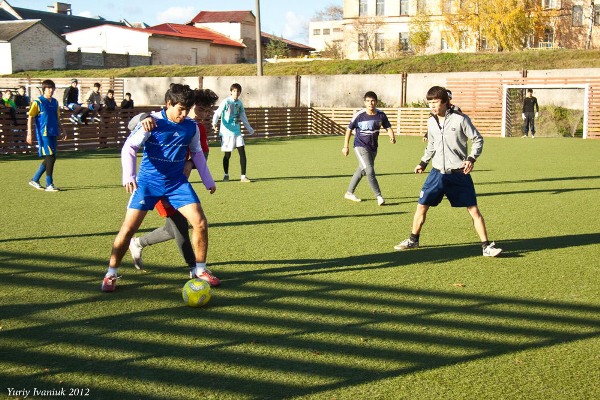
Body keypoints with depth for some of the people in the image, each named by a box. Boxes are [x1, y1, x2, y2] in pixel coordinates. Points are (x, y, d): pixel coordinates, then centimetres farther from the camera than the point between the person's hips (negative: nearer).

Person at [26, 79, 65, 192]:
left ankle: (35, 180, 23)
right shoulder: (38, 102, -6)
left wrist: (62, 131, 18)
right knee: (50, 157, -10)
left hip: (53, 134, 7)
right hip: (43, 134, -7)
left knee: (50, 158, 9)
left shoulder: (55, 102, 12)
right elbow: (30, 118, -6)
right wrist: (29, 134, -12)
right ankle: (49, 185, -3)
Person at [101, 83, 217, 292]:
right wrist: (128, 176, -29)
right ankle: (111, 274, 9)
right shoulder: (152, 122, -14)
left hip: (177, 182, 3)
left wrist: (208, 181, 19)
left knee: (200, 222, -8)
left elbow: (197, 153, 15)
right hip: (148, 181, -3)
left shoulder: (191, 127, -1)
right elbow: (129, 147, -15)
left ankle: (200, 270, 11)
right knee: (128, 227, -8)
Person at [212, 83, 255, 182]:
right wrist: (214, 123, -33)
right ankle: (226, 175, 21)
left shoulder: (239, 103, 10)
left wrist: (250, 129, 28)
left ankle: (243, 176, -2)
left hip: (237, 132, 5)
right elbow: (217, 113, -15)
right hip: (227, 132, -5)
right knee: (227, 155, 2)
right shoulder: (226, 102, -7)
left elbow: (243, 117, 22)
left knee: (242, 152, -5)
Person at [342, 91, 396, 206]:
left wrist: (392, 137, -20)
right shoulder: (359, 115, -15)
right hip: (360, 146, -5)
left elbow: (388, 127, 3)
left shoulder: (381, 115, -6)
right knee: (369, 170, -18)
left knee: (361, 170, 16)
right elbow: (349, 129, -4)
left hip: (373, 148, 5)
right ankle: (379, 196, -11)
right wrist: (345, 146, -4)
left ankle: (349, 193, 32)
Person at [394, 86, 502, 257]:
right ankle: (413, 240, 24)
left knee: (474, 210, -5)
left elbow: (478, 139, -3)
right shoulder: (431, 122, 6)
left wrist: (471, 159, -15)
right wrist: (423, 162, 19)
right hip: (437, 173, 4)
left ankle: (486, 246, 4)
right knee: (422, 206, 5)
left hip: (459, 174, -4)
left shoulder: (460, 119, -10)